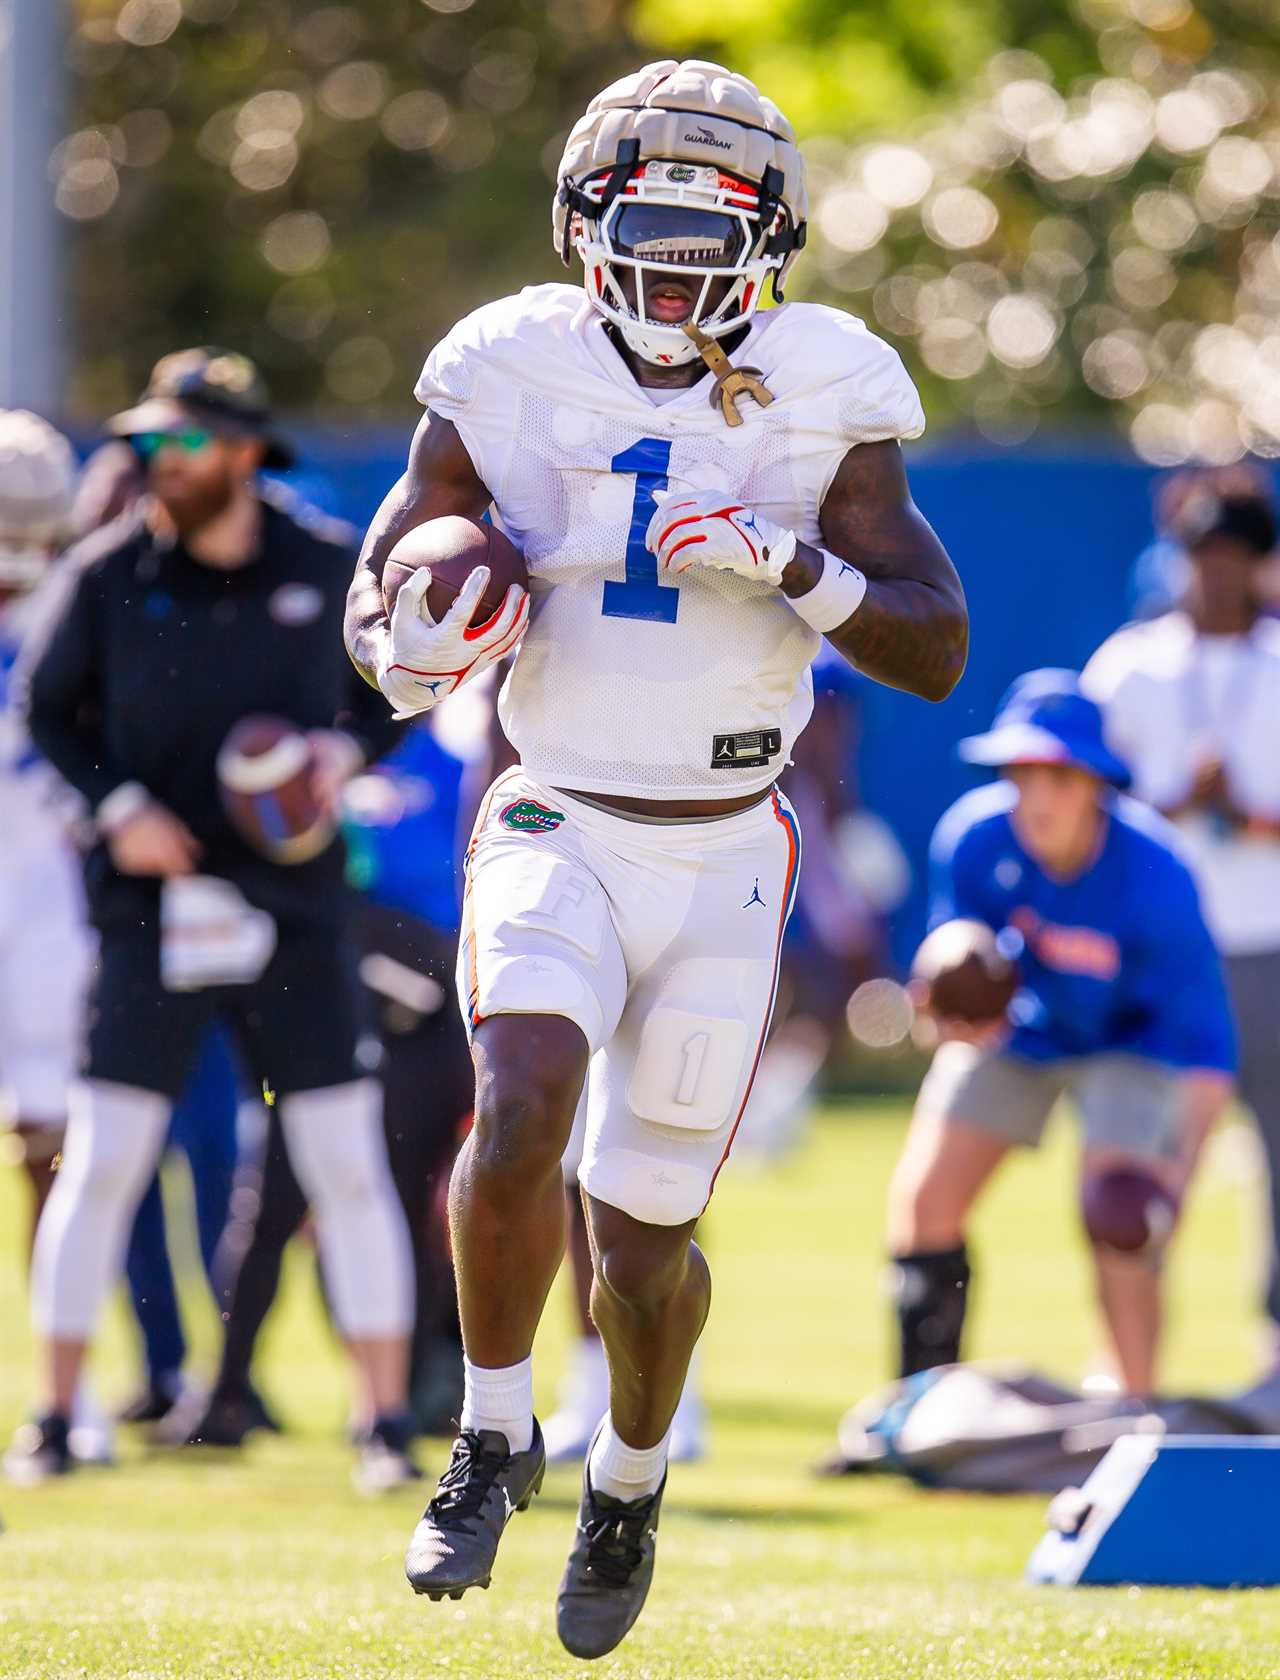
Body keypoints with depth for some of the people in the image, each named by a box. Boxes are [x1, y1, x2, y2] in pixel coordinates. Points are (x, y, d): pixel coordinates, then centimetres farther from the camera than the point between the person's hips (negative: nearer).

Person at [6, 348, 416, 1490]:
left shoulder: (327, 570, 2)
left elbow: (390, 695, 14)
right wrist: (117, 805, -10)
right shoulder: (113, 573, -1)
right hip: (153, 910, -1)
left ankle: (389, 1418, 8)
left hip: (295, 912, 1)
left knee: (347, 1169, 0)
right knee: (100, 1164, -5)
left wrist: (345, 751, -7)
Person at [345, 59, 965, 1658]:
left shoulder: (822, 402, -4)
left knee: (645, 1231, 4)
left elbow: (936, 651, -6)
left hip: (722, 860, 1)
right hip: (555, 834, -1)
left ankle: (630, 1474, 35)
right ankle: (494, 1437, -5)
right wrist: (417, 643, -20)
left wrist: (791, 565, -22)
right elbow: (378, 602, 4)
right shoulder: (511, 380, -4)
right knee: (522, 1113, -27)